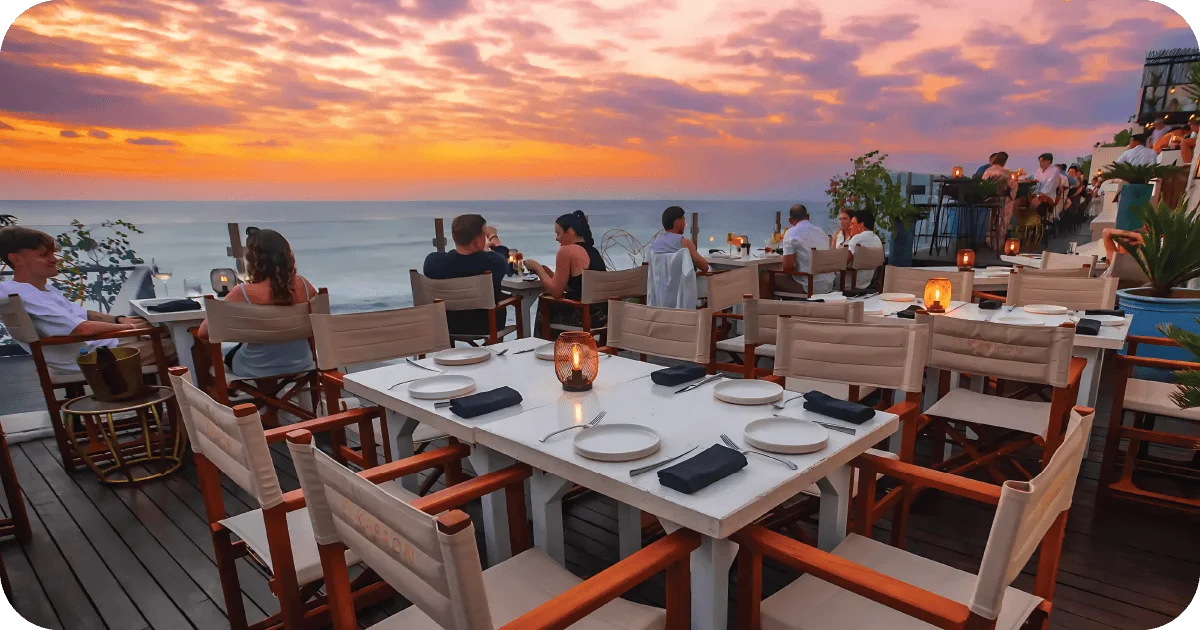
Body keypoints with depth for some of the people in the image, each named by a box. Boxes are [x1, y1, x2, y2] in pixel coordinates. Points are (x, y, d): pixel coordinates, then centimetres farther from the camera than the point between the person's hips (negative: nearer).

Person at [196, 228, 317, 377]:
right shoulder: (302, 284, -13)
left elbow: (203, 332, -16)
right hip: (299, 364, 4)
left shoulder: (243, 292, -24)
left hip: (257, 371, -4)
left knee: (229, 356, 32)